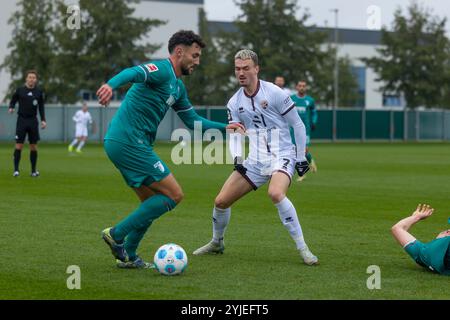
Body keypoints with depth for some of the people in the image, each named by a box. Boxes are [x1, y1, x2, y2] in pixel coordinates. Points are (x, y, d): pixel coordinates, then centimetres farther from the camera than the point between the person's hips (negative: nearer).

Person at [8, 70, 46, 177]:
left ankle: (34, 170, 11)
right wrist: (11, 108, -14)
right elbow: (13, 101, 8)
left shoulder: (39, 92, 7)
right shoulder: (20, 90, 1)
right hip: (22, 120, -2)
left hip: (33, 121, 2)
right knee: (19, 145, -7)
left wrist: (43, 120, 4)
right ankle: (16, 170, -4)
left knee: (34, 146, 3)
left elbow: (41, 107, 13)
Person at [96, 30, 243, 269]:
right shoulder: (161, 70, -10)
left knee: (152, 203, 18)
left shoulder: (178, 88, 21)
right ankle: (117, 234, -7)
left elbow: (193, 121, 31)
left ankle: (127, 256, 21)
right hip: (129, 141, -10)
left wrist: (224, 127, 24)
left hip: (120, 144, 10)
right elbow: (133, 73, -31)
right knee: (173, 195, -8)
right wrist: (110, 85, -51)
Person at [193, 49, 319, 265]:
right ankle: (216, 243, 30)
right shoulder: (234, 103, 5)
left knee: (275, 193, -36)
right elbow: (234, 134, 10)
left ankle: (303, 249, -27)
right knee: (221, 201, 1)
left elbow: (297, 125, -4)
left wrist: (301, 158, -4)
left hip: (282, 156, -6)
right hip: (254, 160, 6)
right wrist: (237, 157, -11)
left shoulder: (274, 93, -11)